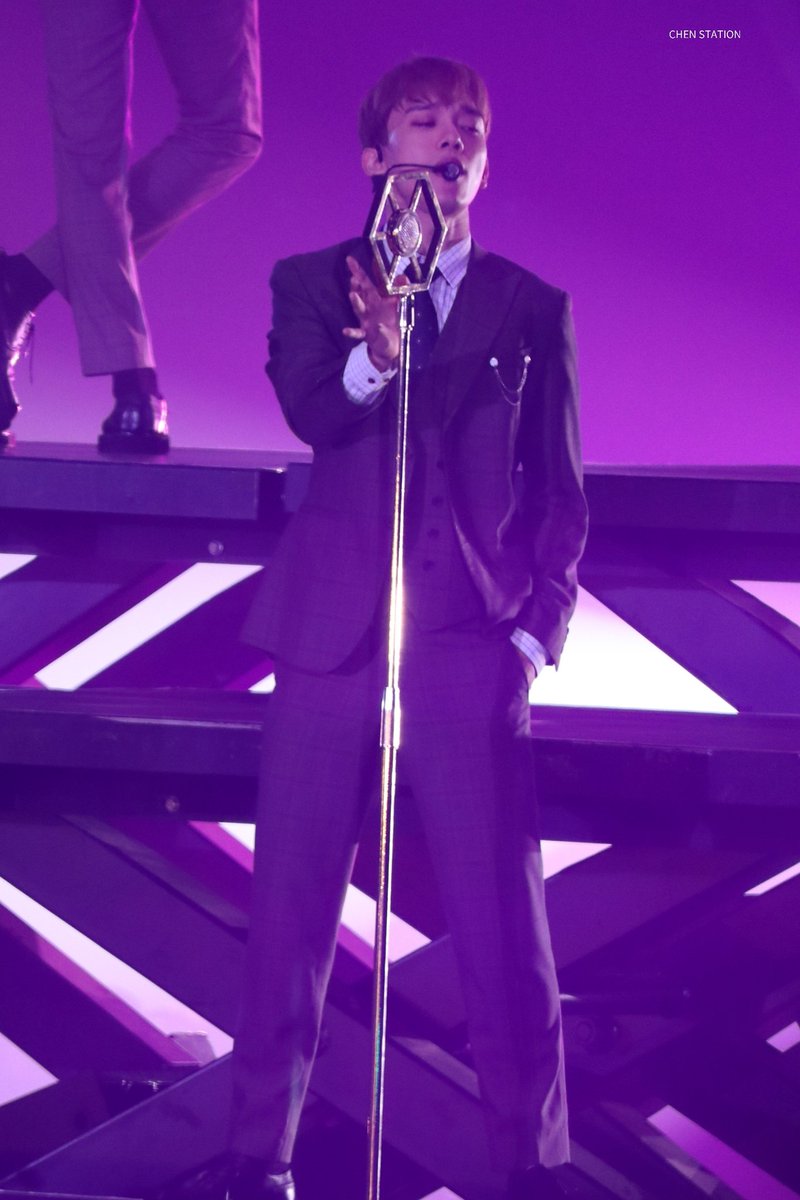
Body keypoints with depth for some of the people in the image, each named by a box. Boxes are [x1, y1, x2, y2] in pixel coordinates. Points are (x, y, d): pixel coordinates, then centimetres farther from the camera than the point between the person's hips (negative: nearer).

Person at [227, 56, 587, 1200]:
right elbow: (310, 410, -9)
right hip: (333, 630, 0)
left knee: (506, 922, -4)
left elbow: (561, 497, 13)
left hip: (474, 642, 0)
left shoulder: (531, 308, 12)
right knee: (292, 904, 3)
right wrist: (373, 358, -30)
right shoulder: (312, 283, 11)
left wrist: (536, 633, 2)